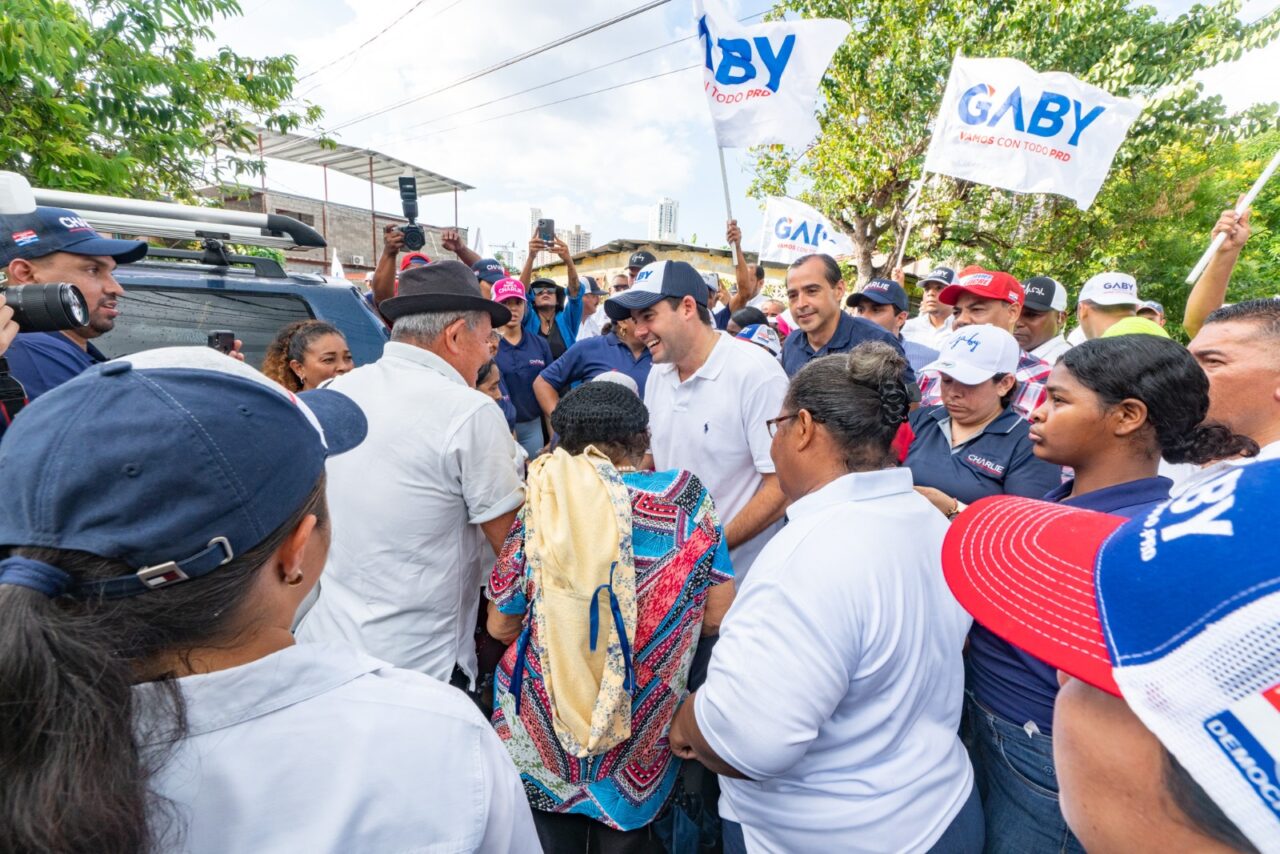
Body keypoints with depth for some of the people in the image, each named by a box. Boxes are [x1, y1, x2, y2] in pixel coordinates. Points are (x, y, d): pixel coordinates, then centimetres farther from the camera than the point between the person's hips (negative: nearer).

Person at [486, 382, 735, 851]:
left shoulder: (542, 507, -15)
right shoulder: (686, 499, -15)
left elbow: (500, 626, -4)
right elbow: (717, 617, -11)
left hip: (541, 729, 1)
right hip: (640, 742, 0)